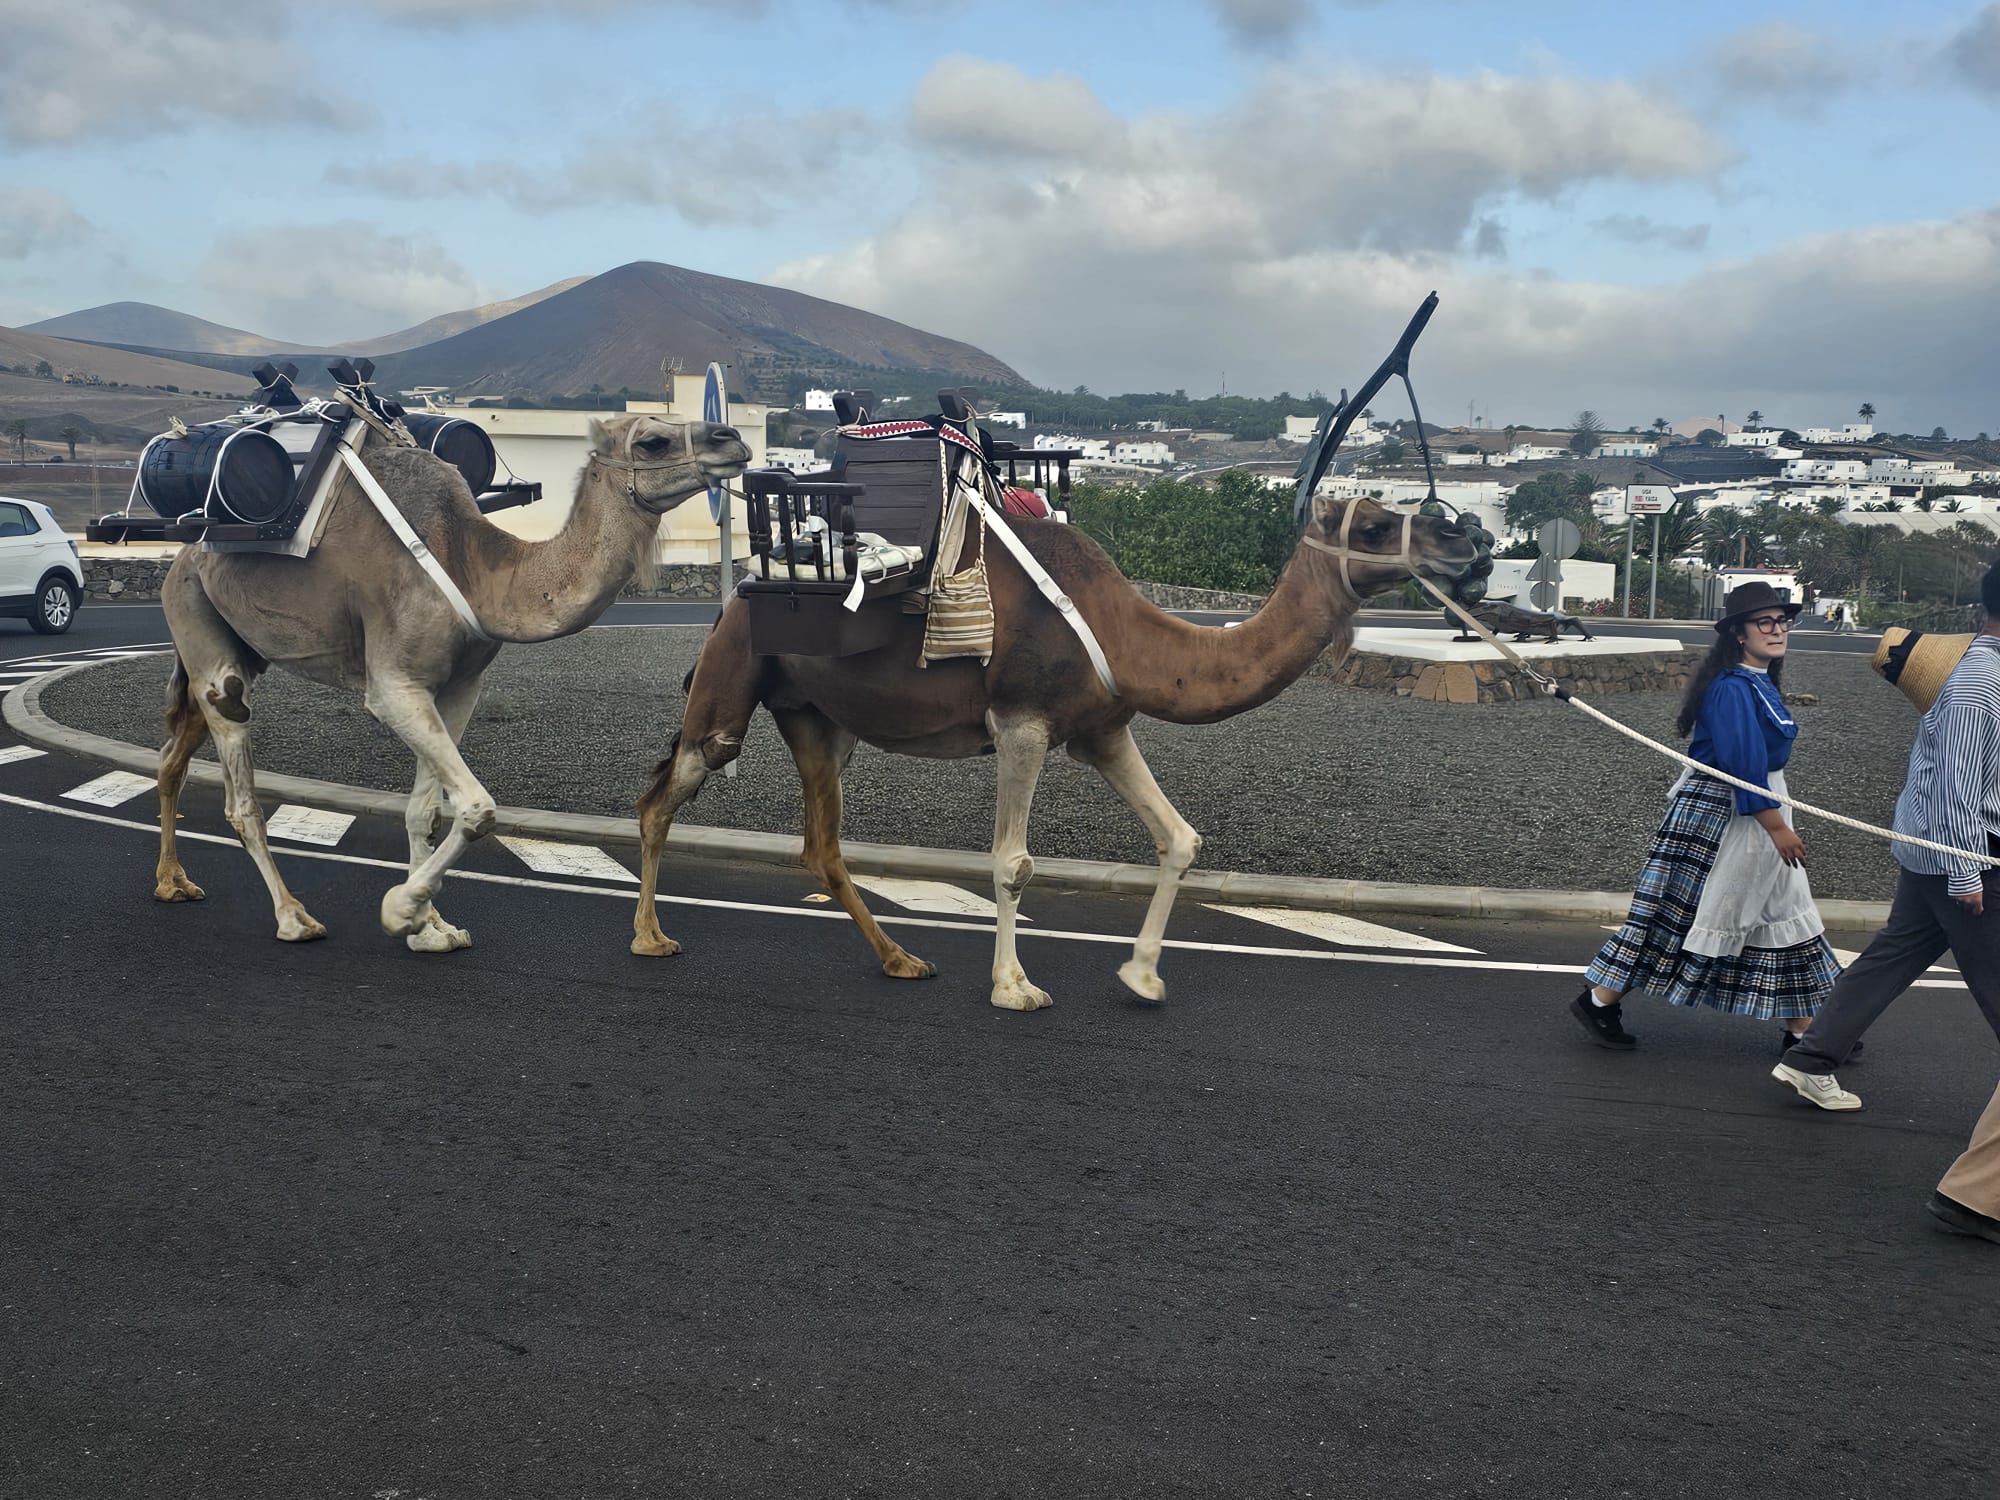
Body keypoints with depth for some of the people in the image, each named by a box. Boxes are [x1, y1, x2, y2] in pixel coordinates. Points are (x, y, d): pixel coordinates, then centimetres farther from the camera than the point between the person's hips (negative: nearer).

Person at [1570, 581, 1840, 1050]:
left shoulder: (1759, 683, 11)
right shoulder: (1732, 689, -21)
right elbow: (1742, 763, -26)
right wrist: (1776, 826, -22)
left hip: (1756, 809, 10)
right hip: (1718, 815, -10)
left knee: (1784, 911, 13)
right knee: (1681, 910, -4)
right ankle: (1600, 1002, 5)